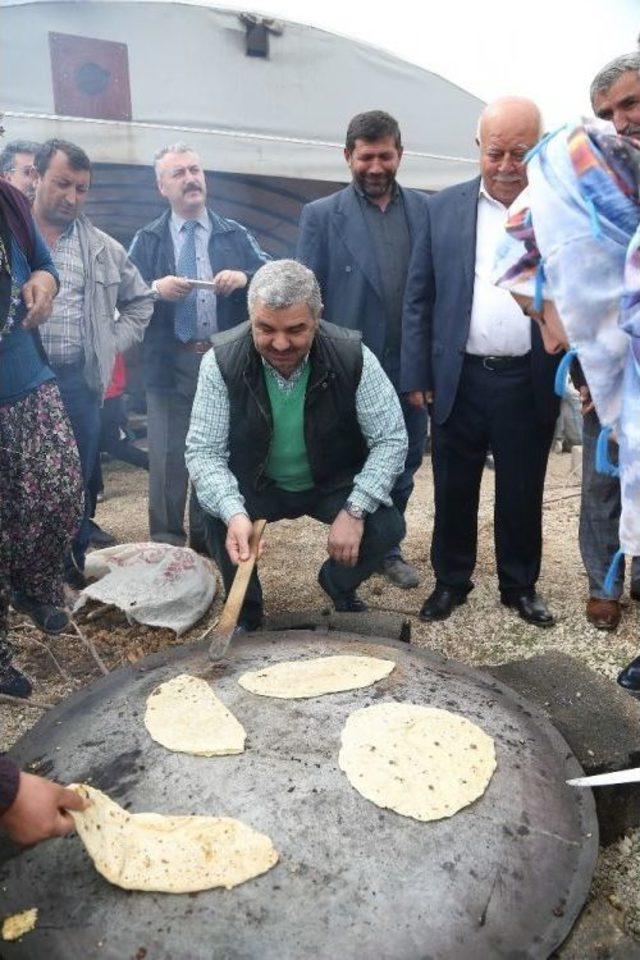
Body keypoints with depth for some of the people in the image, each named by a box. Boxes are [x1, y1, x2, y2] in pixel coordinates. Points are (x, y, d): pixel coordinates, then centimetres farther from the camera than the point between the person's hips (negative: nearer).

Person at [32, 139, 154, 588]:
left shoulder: (103, 248, 11)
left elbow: (140, 300, 22)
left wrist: (112, 344, 10)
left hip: (80, 381, 2)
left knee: (79, 479, 7)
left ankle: (76, 565, 21)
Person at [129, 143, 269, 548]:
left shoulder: (236, 235, 11)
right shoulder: (147, 240, 10)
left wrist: (245, 279, -14)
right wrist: (156, 289, -16)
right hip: (171, 364, -1)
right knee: (168, 457, 1)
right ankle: (167, 544, 13)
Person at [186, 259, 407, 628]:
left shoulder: (353, 356, -21)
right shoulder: (222, 361, -21)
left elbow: (391, 439, -16)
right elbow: (204, 451, -20)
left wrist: (355, 510, -28)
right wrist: (233, 513, -39)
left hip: (334, 486, 1)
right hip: (255, 487, 0)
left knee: (387, 526, -22)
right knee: (217, 521, -29)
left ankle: (338, 584, 14)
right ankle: (245, 610, 4)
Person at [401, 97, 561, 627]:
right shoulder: (444, 207, 5)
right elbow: (419, 297, 5)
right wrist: (416, 375, 0)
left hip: (530, 384, 0)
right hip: (458, 380, 1)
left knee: (522, 496, 12)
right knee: (454, 492, 11)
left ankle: (521, 586, 32)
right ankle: (451, 580, 31)